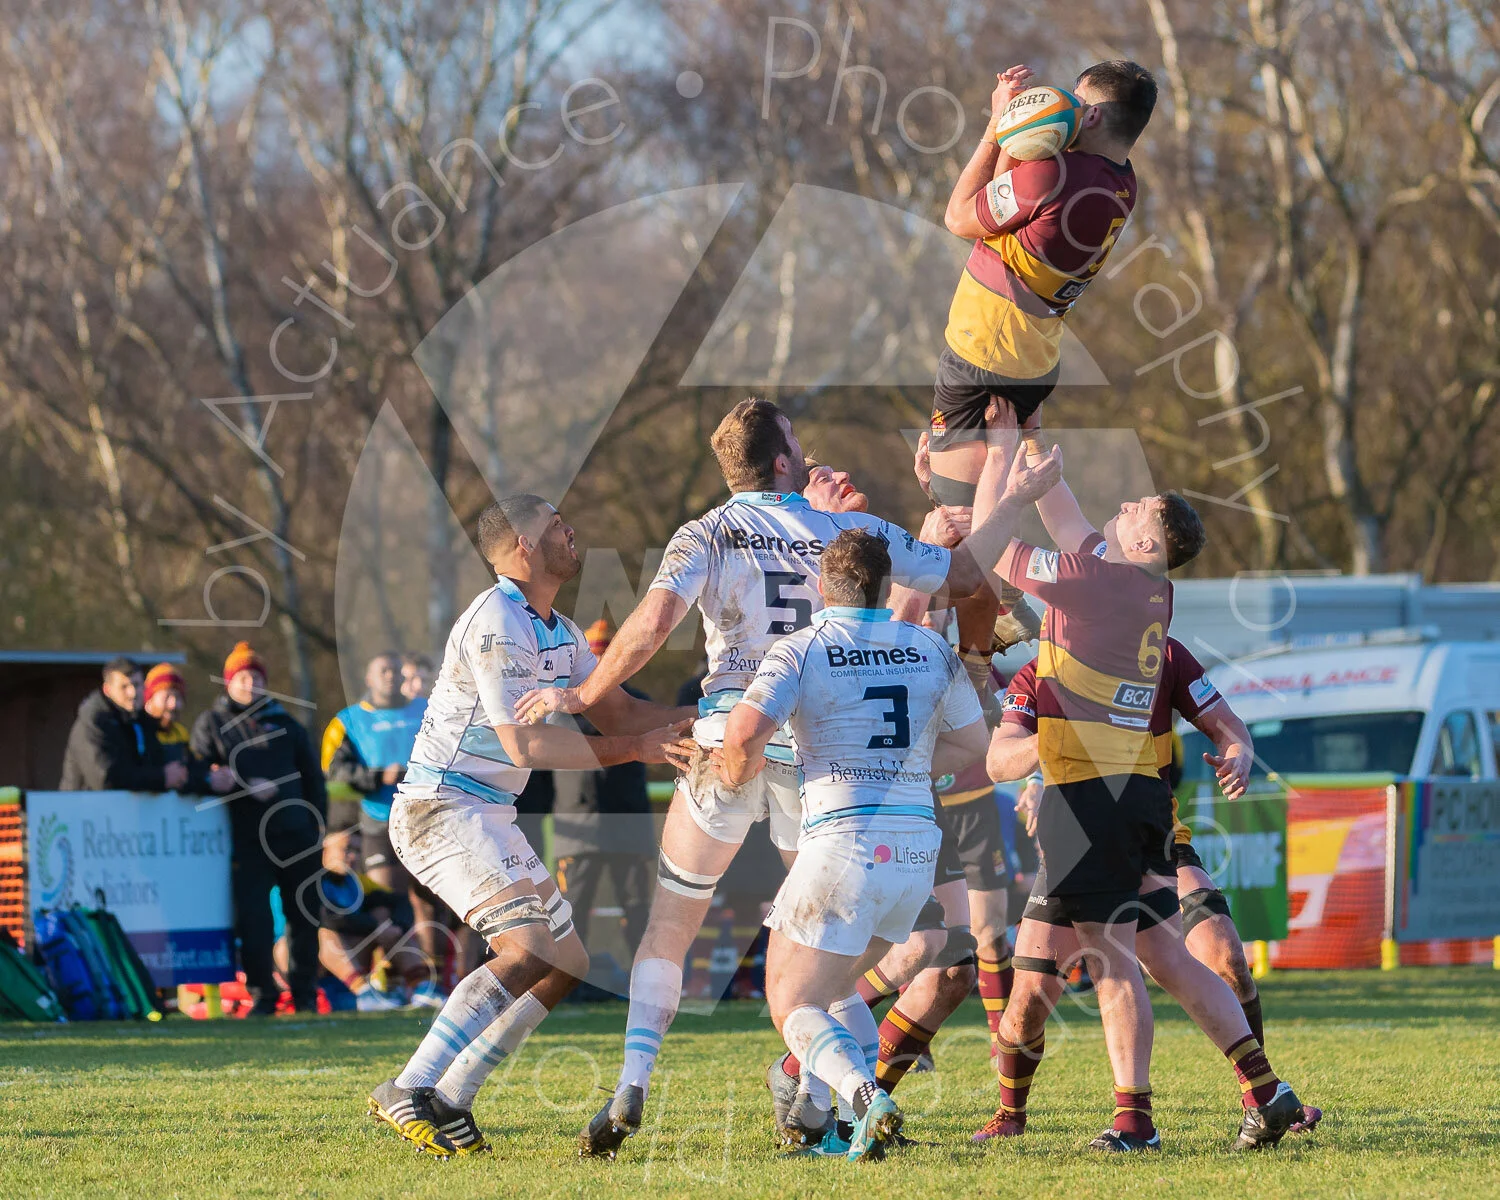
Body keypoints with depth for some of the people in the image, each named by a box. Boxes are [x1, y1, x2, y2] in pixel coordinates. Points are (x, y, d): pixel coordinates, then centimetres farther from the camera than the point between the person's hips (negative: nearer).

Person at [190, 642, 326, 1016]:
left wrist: (317, 826, 8)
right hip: (247, 840, -3)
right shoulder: (211, 724, 9)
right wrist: (246, 787, -14)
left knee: (303, 915, 4)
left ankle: (304, 992, 14)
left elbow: (313, 778, 17)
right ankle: (262, 994, -3)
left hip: (295, 834, 3)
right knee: (252, 916, -10)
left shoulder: (284, 723, 16)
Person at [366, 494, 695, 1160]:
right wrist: (636, 749, -20)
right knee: (529, 950, -24)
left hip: (490, 815, 11)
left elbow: (614, 710, 18)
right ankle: (408, 1091, -26)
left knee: (567, 963, 8)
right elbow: (525, 744, -22)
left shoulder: (563, 634, 15)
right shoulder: (497, 622, -18)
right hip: (441, 806, -11)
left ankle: (447, 1102, 6)